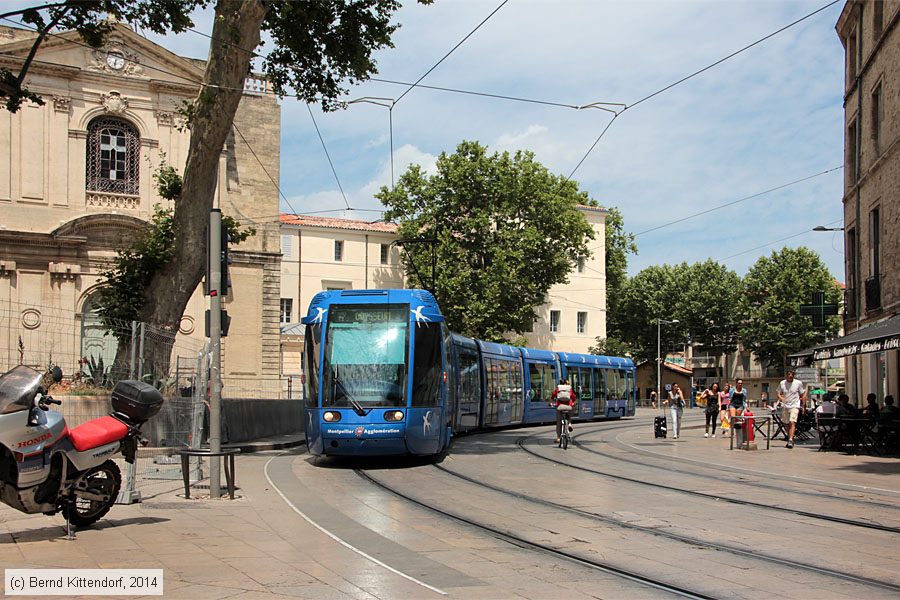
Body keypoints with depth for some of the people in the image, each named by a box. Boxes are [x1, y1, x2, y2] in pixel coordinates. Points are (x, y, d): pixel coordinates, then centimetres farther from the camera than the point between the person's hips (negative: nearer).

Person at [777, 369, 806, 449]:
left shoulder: (798, 383, 0)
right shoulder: (782, 383, 5)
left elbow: (803, 394, 7)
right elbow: (779, 393, 14)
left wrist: (803, 406, 2)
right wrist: (780, 398, -10)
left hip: (795, 406, -4)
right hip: (785, 406, 4)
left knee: (792, 422, -19)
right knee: (788, 424, 11)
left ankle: (790, 440, -26)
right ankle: (790, 440, 24)